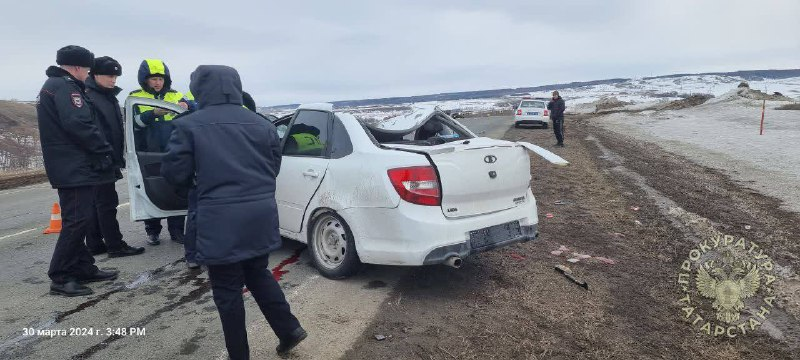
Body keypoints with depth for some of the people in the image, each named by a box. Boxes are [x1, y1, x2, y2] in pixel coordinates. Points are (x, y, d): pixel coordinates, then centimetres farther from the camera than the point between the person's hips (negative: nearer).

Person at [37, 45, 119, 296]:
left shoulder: (53, 85, 21)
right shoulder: (65, 87, -12)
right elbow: (78, 124, -25)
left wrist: (99, 151, 14)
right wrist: (104, 150, -15)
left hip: (68, 167, 11)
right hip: (75, 168, -11)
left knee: (78, 219, 14)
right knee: (76, 220, -8)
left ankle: (83, 269, 22)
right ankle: (60, 278, -3)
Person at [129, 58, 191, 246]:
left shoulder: (175, 95, 7)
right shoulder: (136, 97, 3)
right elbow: (135, 122, -11)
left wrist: (187, 107, -26)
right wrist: (154, 113, -27)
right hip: (147, 154, -1)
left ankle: (176, 230, 17)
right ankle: (152, 230, 22)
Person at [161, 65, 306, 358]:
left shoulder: (189, 125, -6)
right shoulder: (262, 124, 8)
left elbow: (174, 174, -4)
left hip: (221, 221, -5)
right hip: (260, 215, 5)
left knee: (227, 291, 9)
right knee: (258, 274, 24)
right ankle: (289, 329, 24)